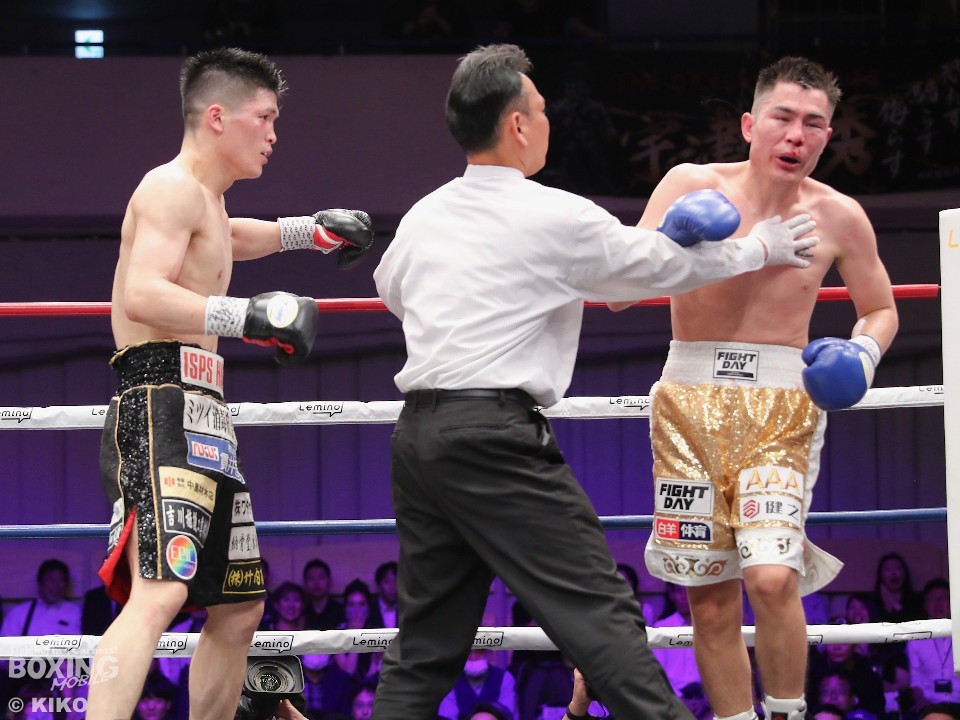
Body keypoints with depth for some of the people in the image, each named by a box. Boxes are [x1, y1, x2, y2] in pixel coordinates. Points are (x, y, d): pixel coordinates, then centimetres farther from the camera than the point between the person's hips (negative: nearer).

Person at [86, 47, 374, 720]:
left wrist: (308, 230, 46)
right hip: (163, 405, -11)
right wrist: (250, 315, -26)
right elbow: (141, 295, -23)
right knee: (160, 591, -29)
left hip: (203, 414, 11)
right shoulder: (174, 187, -7)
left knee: (239, 608, 15)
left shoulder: (204, 201, 24)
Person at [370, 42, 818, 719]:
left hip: (417, 434, 7)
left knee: (426, 639, 11)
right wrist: (760, 248, 22)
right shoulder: (555, 217, -5)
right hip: (494, 435, -7)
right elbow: (665, 263, 6)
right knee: (600, 612, -8)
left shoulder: (421, 218, 14)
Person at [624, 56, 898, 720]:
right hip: (690, 398, 1)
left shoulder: (838, 217, 1)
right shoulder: (693, 186, -3)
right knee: (711, 600, 3)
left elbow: (881, 310, 17)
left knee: (770, 579, -19)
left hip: (782, 406, -1)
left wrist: (863, 353, -5)